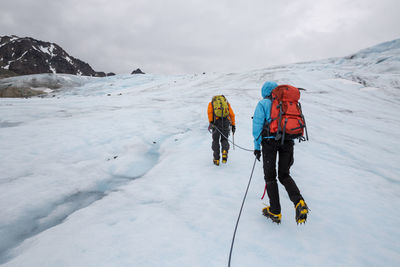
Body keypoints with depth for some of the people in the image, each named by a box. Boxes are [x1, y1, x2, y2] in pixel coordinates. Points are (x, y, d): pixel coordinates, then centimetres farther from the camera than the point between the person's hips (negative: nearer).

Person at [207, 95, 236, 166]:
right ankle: (225, 151, -15)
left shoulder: (211, 103, 21)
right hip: (226, 121, 1)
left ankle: (216, 159, 9)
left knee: (215, 140, 13)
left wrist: (210, 122, -8)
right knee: (224, 139, 14)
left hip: (216, 122, -1)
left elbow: (209, 112, -1)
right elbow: (232, 114, 13)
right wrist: (233, 125, 13)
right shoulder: (227, 102, 25)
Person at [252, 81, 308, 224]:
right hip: (288, 141, 5)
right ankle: (299, 202, -11)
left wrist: (256, 146, -4)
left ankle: (275, 212, 9)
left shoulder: (263, 103, 3)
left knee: (270, 176, 7)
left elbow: (258, 125, -6)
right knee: (284, 175, 15)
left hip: (270, 141, -4)